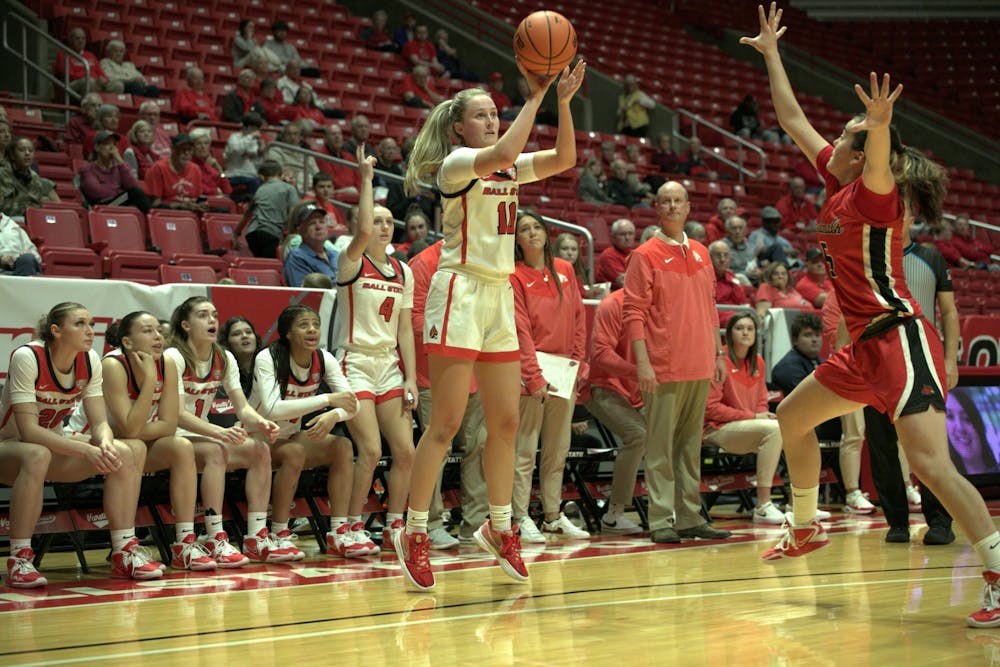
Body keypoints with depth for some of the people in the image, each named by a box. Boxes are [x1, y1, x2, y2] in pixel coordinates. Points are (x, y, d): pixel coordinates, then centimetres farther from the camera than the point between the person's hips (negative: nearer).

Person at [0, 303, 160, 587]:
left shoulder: (90, 361, -6)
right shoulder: (26, 357, -24)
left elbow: (100, 422, -6)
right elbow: (28, 430, -29)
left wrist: (105, 444, -30)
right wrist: (86, 449, -37)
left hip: (53, 444, 6)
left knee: (126, 452, -15)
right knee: (37, 455, -41)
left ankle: (124, 553, -10)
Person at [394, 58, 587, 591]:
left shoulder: (510, 169, 15)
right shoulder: (456, 163, -7)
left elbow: (563, 159, 3)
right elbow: (502, 153, -27)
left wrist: (564, 101, -7)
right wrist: (535, 96, -22)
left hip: (499, 296, 8)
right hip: (459, 292, -8)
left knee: (505, 422, 8)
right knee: (446, 423, -9)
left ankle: (499, 528, 18)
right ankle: (414, 534, -2)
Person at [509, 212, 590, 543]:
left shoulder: (564, 270, 10)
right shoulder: (514, 276, -5)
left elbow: (578, 318, 12)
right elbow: (521, 329, -10)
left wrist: (580, 364, 5)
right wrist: (535, 376, -15)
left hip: (566, 371, 5)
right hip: (531, 371, -5)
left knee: (558, 448, 10)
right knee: (525, 449, -5)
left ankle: (553, 516, 17)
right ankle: (521, 518, -2)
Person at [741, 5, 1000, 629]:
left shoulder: (872, 194, -13)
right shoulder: (835, 186, 10)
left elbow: (881, 165, -38)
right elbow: (794, 120, 19)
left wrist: (880, 128, -58)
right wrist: (772, 53, 23)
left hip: (900, 339, -10)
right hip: (868, 345, 10)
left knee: (931, 461, -22)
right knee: (792, 417, 23)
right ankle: (806, 530, 40)